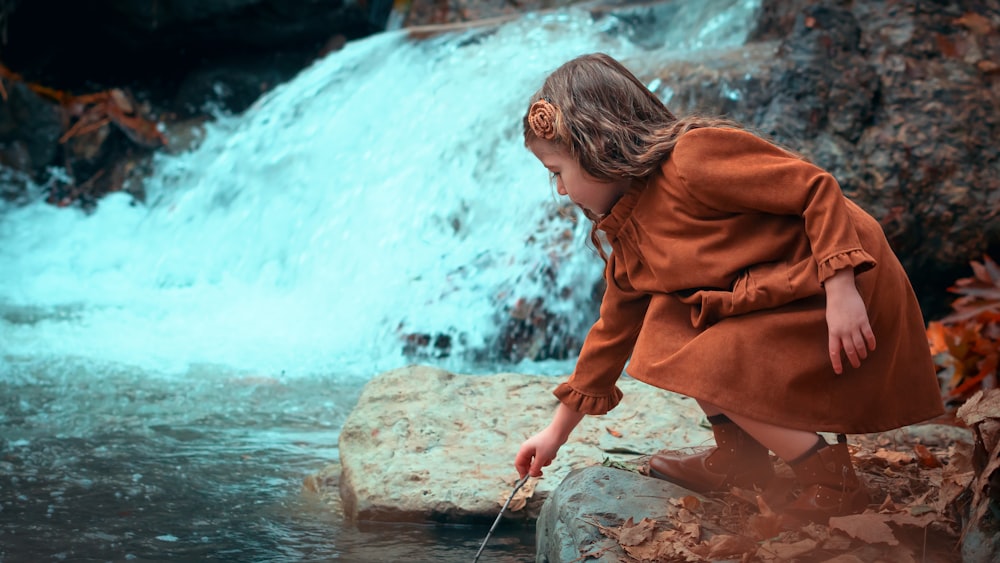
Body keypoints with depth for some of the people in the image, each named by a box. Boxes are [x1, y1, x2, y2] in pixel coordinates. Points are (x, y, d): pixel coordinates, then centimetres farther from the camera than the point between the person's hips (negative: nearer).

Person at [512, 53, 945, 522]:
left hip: (847, 289, -9)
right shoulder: (630, 236, 10)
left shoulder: (694, 158, -20)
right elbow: (613, 329, 18)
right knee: (669, 322, 2)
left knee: (710, 366, -18)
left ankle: (835, 484, -9)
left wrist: (841, 294, -28)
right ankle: (739, 456, 9)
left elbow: (816, 189, -22)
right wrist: (556, 433, 21)